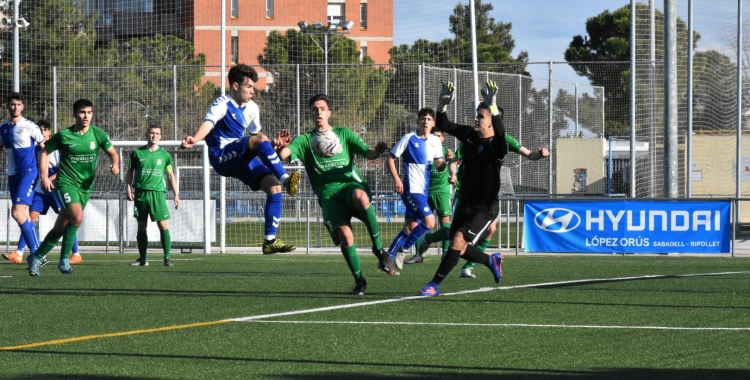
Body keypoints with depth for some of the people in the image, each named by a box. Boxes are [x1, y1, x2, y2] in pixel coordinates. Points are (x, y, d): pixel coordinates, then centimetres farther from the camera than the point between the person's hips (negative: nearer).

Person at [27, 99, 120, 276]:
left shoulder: (98, 134, -1)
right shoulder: (63, 135, -7)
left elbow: (113, 153, 11)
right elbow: (45, 153, 5)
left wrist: (115, 165, -11)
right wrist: (44, 176, -5)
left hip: (85, 186, 4)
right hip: (66, 182, -4)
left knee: (60, 228, 8)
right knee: (77, 216, -28)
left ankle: (35, 258, 24)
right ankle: (64, 259, -16)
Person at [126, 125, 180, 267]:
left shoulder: (164, 155, 8)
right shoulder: (137, 153, 7)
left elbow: (170, 175, 13)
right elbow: (130, 172, 13)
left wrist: (176, 194, 8)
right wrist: (128, 189, 1)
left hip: (158, 193, -1)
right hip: (140, 193, 1)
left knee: (163, 225, -11)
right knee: (141, 227, 6)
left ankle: (167, 257, -9)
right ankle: (143, 258, 13)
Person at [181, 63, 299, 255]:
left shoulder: (252, 108, 13)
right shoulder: (222, 104, -11)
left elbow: (256, 132, 25)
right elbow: (208, 123, -30)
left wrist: (272, 145, 3)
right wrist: (194, 139, -51)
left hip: (242, 159, 8)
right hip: (222, 158, -8)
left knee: (274, 187, -7)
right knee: (259, 139, -30)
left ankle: (270, 240, -3)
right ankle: (285, 179, -31)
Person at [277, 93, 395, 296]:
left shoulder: (344, 134, 18)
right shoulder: (305, 140, 15)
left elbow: (367, 153, 7)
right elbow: (283, 154, -1)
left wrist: (377, 151, -17)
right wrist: (281, 145, -25)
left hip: (351, 183, 0)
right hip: (328, 193, 0)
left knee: (360, 196, -38)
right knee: (345, 235, -22)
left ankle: (378, 249, -27)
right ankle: (359, 279, -3)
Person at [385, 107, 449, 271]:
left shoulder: (435, 141, 9)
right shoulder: (409, 138, -6)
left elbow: (439, 166, 6)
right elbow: (390, 159, -3)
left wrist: (446, 161, -17)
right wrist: (396, 179, -17)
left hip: (425, 190, 7)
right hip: (411, 189, -7)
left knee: (411, 227, 9)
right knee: (429, 222, -17)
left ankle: (388, 257, 18)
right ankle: (402, 250, -3)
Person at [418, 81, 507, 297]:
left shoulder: (496, 145, -17)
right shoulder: (469, 135, 2)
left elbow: (500, 132, -40)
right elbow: (442, 125, 4)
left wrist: (492, 105, -52)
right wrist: (442, 105, -16)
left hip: (485, 208, -7)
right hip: (466, 203, 7)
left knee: (458, 240, -19)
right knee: (460, 249, 13)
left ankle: (435, 285, -13)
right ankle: (492, 261, 41)